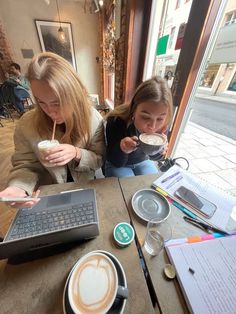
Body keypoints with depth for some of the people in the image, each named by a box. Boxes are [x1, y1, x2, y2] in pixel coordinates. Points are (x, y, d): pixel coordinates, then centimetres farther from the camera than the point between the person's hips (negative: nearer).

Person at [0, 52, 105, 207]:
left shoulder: (93, 119, -16)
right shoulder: (26, 125, -13)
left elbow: (100, 160, -10)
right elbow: (25, 165, -4)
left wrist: (77, 153, -28)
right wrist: (18, 187, -24)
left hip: (84, 187, 0)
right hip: (49, 193, 1)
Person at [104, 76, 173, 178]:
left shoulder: (162, 127, -19)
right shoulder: (116, 121, -30)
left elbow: (154, 157, -4)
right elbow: (116, 163, -21)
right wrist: (121, 149, -42)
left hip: (143, 162, 3)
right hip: (117, 165, -2)